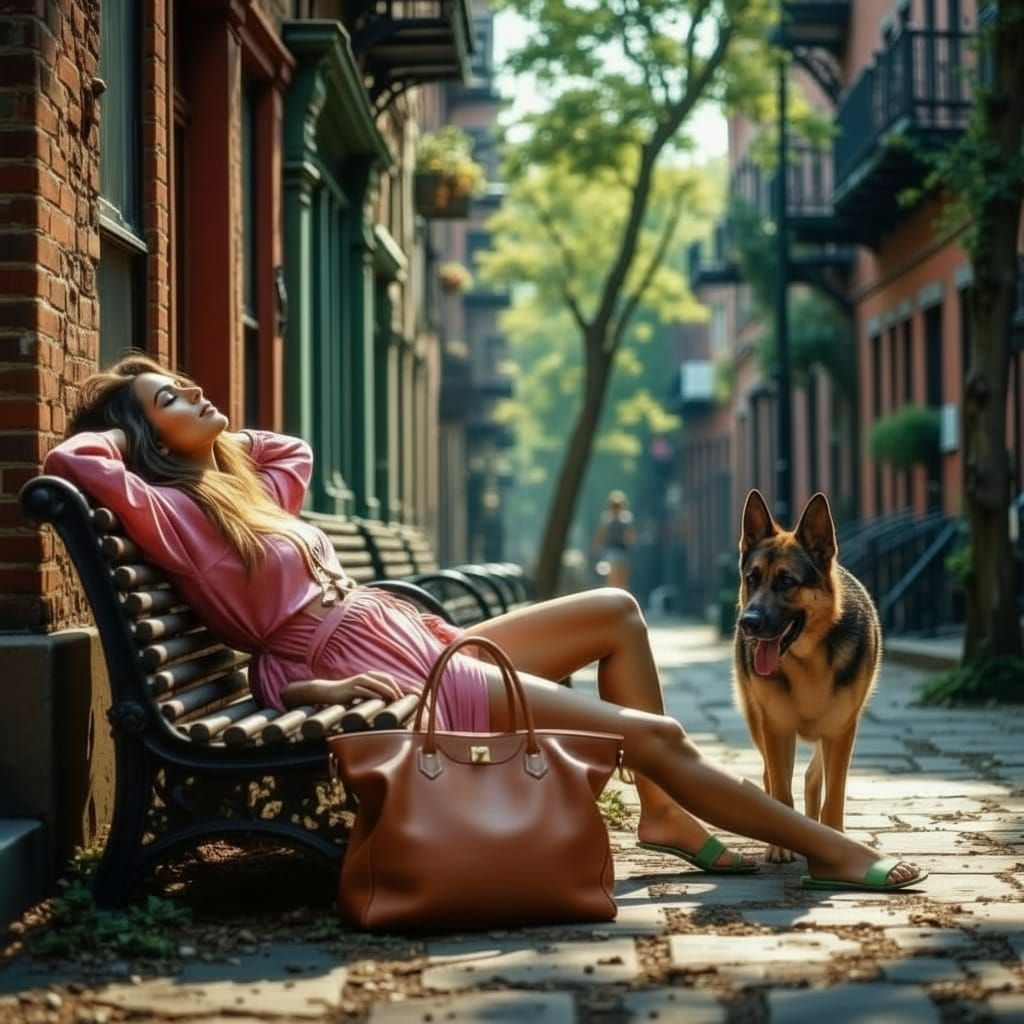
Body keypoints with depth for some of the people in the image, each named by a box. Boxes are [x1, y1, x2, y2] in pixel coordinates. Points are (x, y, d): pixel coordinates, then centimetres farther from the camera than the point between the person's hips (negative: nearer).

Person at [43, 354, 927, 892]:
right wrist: (119, 431, -3)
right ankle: (826, 847, 3)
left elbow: (297, 451, 39)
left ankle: (663, 813, 10)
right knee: (654, 735, -10)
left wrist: (223, 435, 24)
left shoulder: (241, 492, 18)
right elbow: (72, 461, -24)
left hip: (422, 644, 10)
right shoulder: (173, 513, -8)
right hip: (383, 677, -10)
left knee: (616, 612, 12)